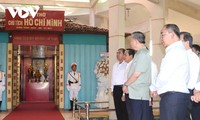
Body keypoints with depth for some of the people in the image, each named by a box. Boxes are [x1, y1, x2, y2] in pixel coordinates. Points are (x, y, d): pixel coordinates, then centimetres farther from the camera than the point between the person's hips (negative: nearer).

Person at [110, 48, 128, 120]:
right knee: (118, 108, 12)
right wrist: (112, 89, 17)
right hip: (116, 88, 8)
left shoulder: (126, 65, -9)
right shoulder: (115, 65, 17)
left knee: (124, 108, -3)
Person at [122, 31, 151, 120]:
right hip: (136, 93, 8)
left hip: (139, 94, -8)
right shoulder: (139, 54, 15)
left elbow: (136, 74, -17)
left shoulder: (143, 54, -12)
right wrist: (128, 85, 8)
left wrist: (126, 84, -4)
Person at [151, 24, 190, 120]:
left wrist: (156, 89, 3)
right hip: (178, 95, 10)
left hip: (173, 96, -10)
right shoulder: (179, 49, 19)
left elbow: (164, 76, -15)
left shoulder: (175, 51, -12)